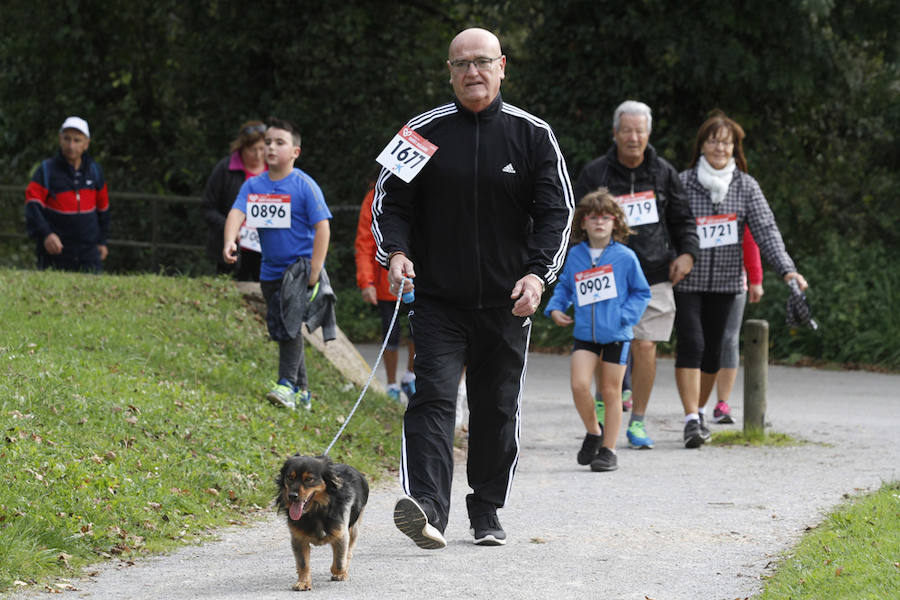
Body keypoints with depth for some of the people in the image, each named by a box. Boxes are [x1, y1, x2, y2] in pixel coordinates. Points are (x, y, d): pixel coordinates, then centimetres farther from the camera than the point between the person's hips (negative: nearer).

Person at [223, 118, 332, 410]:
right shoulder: (254, 185, 2)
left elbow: (322, 227, -12)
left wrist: (314, 273, -17)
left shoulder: (304, 186, -11)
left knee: (287, 319, -25)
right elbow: (237, 213, -12)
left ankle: (287, 384, -25)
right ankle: (302, 391, 24)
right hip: (271, 269, 6)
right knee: (279, 328, 12)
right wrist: (230, 242, -34)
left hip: (302, 263, -6)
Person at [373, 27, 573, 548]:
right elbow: (390, 200, 6)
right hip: (437, 298, -1)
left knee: (499, 408, 9)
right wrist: (396, 253, -13)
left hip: (507, 302, 1)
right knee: (433, 397, -15)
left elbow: (557, 210, 3)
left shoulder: (533, 134, 2)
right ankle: (427, 508, -26)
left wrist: (539, 272, -12)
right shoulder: (423, 131, 1)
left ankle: (487, 512, 22)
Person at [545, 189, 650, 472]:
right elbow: (564, 286, 19)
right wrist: (555, 308, 3)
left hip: (616, 335, -2)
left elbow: (641, 292, 3)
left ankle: (608, 449, 14)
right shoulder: (575, 256, 5)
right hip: (584, 334, 2)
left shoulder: (625, 257, -4)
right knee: (579, 384, -13)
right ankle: (593, 432, 12)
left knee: (611, 392, 4)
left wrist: (624, 316, -11)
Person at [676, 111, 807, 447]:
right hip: (685, 280, -3)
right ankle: (691, 420, -14)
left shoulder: (746, 186, 3)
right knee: (691, 344, -14)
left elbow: (765, 230, -4)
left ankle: (700, 411, 28)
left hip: (725, 281, 3)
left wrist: (786, 269, -17)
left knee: (712, 350, 10)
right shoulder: (682, 183, -4)